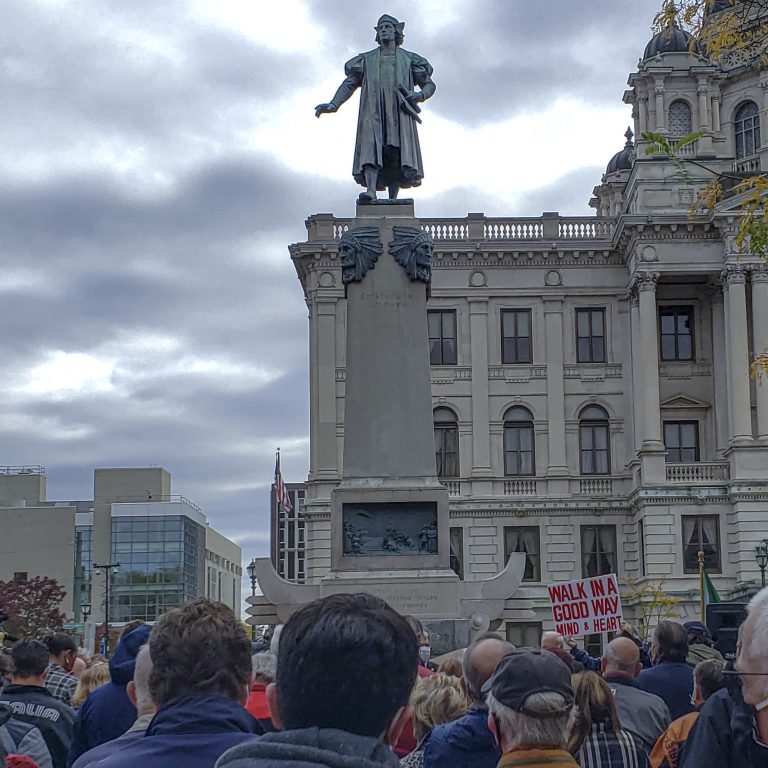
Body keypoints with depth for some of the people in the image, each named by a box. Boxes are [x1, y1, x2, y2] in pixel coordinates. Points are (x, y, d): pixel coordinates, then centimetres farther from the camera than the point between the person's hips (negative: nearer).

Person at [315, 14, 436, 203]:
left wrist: (420, 95, -5)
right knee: (371, 146, -22)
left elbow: (430, 84, 19)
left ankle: (392, 199, -15)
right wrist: (333, 105, 0)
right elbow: (349, 84, 15)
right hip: (373, 112, 0)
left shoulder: (408, 59, 19)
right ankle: (371, 190, -37)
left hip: (399, 111, 0)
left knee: (397, 156, -13)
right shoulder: (367, 59, 22)